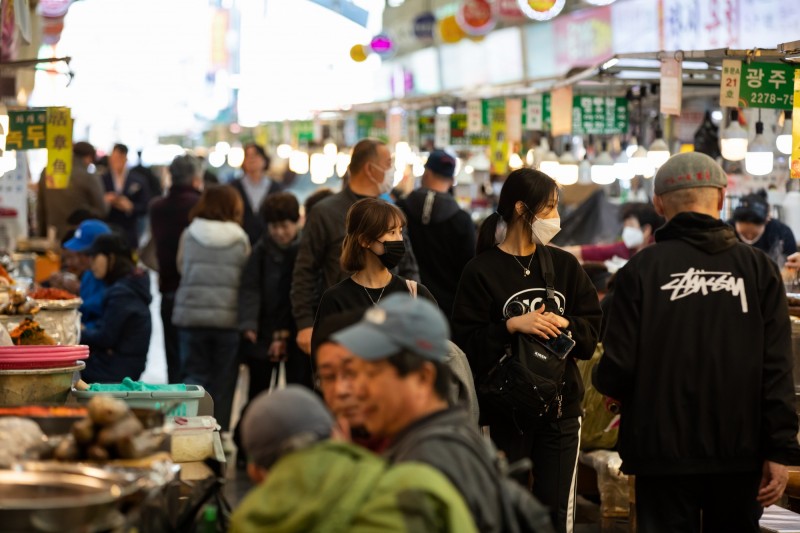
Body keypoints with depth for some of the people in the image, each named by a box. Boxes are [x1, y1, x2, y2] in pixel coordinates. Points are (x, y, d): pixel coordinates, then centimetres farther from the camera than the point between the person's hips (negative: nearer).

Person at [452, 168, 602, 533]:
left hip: (561, 407, 4)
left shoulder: (565, 265, 9)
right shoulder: (482, 271, -5)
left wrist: (565, 325, -14)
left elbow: (592, 332, 5)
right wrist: (511, 326, -23)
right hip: (503, 410, -4)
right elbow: (466, 345, -12)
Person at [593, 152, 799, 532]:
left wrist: (608, 383, 14)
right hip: (740, 454, 2)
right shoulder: (758, 267, 0)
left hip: (665, 451, -2)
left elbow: (617, 369, -9)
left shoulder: (642, 269, -6)